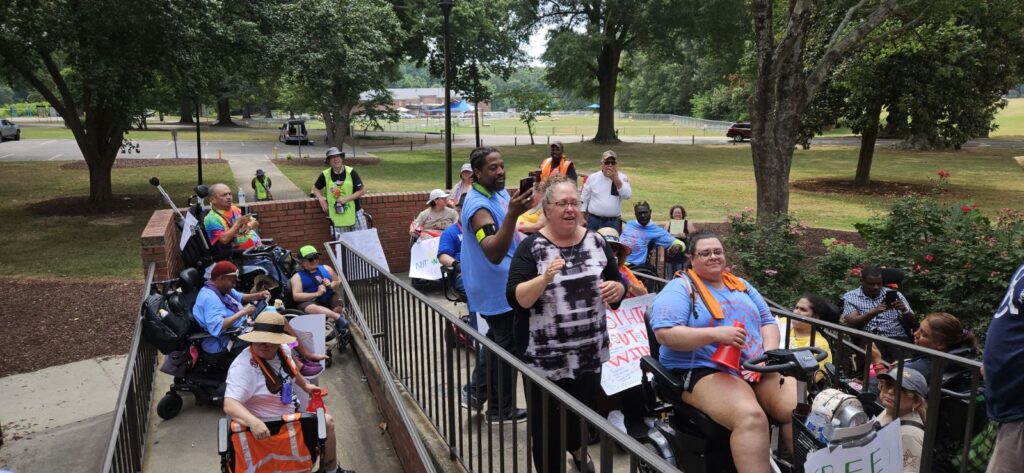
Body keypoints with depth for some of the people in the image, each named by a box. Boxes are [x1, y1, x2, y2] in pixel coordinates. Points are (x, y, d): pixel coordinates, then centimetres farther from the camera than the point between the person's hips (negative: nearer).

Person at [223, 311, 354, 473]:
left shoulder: (283, 350, -6)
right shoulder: (244, 367, -31)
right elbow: (229, 405, -41)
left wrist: (305, 385, 31)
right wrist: (253, 422, -56)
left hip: (290, 413, 9)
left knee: (327, 421, 17)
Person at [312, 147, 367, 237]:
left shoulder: (351, 172, -8)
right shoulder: (325, 175, -4)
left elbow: (362, 190, -6)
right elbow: (316, 188, 13)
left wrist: (347, 199, -17)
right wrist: (321, 199, -6)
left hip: (354, 213, -1)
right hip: (337, 216, 1)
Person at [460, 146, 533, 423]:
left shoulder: (499, 193, 5)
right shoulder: (479, 206, -26)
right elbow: (494, 253, -41)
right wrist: (512, 214, -49)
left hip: (501, 285, 10)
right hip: (497, 289, -10)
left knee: (497, 342, 22)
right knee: (508, 348, 1)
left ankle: (481, 393, 38)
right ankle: (501, 409, 15)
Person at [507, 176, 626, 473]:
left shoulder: (597, 242, 3)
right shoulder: (531, 247, -9)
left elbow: (618, 286, 11)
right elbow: (516, 299, -15)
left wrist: (615, 288, -11)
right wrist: (545, 278, -30)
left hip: (590, 354, 4)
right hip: (545, 358, -4)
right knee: (546, 427, 6)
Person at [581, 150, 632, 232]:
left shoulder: (622, 177, 1)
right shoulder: (593, 178, 2)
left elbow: (627, 195, -14)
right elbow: (584, 199, 9)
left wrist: (615, 179, -19)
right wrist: (583, 218, 7)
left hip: (613, 222, 0)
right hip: (593, 221, 0)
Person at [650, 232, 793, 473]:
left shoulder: (740, 285, 20)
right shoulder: (680, 288, -2)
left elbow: (767, 321, 19)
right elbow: (665, 334, -14)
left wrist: (770, 352, -2)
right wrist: (715, 334, -23)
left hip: (759, 369, 7)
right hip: (705, 372, -6)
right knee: (751, 417, -33)